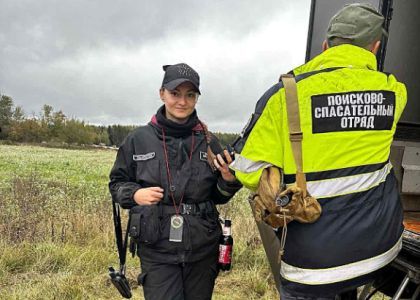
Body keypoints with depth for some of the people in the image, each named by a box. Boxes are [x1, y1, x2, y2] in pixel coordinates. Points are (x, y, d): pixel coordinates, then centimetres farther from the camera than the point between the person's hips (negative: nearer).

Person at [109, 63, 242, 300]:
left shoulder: (209, 142, -1)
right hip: (157, 251, -2)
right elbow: (117, 183, 7)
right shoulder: (139, 139, -4)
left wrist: (229, 181, -12)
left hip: (203, 250, 2)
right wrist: (135, 194, -13)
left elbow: (217, 197, 8)